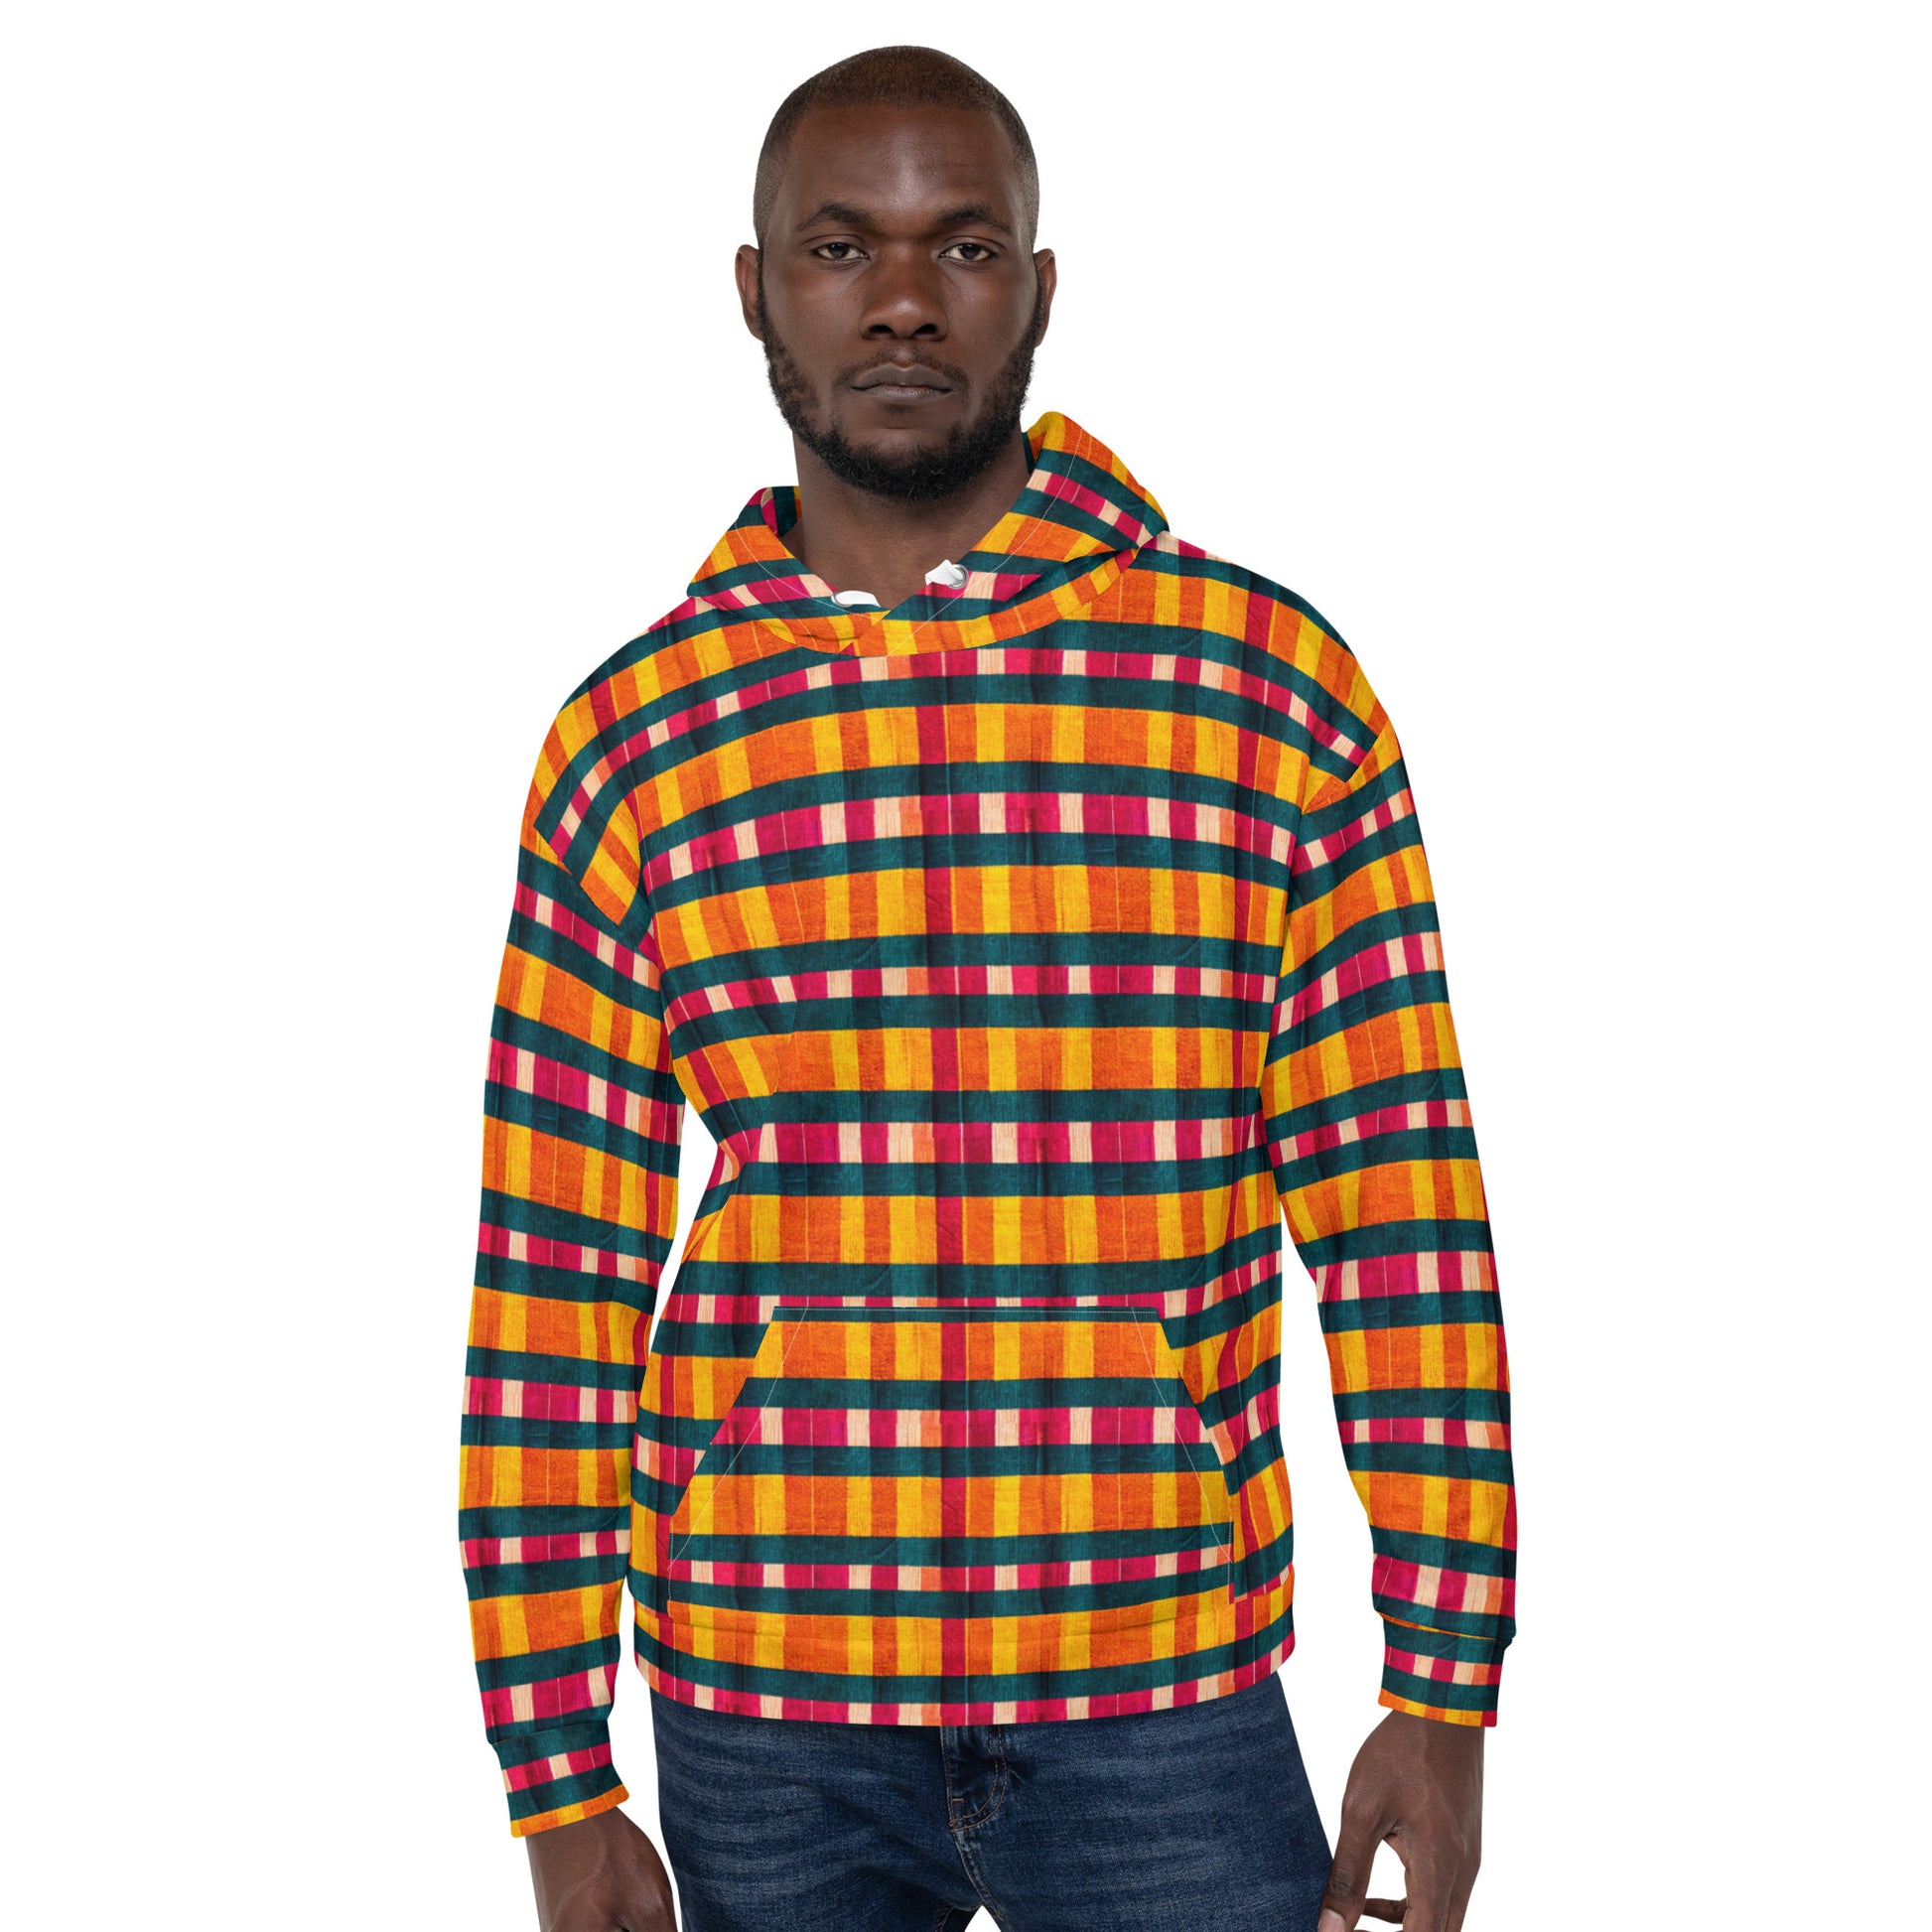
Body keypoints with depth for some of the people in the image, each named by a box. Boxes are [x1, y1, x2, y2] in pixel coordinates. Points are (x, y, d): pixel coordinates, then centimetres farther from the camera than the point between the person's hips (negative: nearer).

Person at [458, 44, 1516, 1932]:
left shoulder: (1269, 683, -1)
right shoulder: (630, 738, 2)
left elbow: (1396, 1204, -1)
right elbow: (553, 1278, 2)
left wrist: (1442, 1692, -5)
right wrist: (556, 1776, 1)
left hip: (1167, 1710, -1)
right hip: (762, 1720, 1)